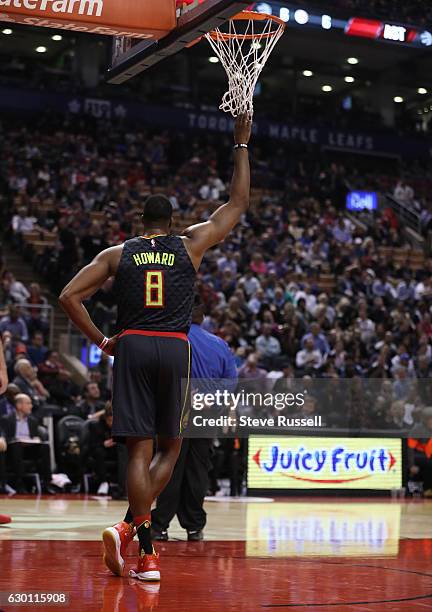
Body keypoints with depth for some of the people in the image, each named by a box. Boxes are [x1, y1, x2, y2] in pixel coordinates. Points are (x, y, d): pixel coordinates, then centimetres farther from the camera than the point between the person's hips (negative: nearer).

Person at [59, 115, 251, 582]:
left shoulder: (116, 254, 10)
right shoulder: (190, 245, 8)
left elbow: (69, 296, 2)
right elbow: (237, 204, 16)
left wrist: (99, 341, 10)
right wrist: (241, 145, 22)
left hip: (131, 348, 1)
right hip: (174, 350, 0)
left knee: (139, 450, 0)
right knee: (169, 447, 14)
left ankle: (146, 554, -9)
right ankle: (130, 525, -5)